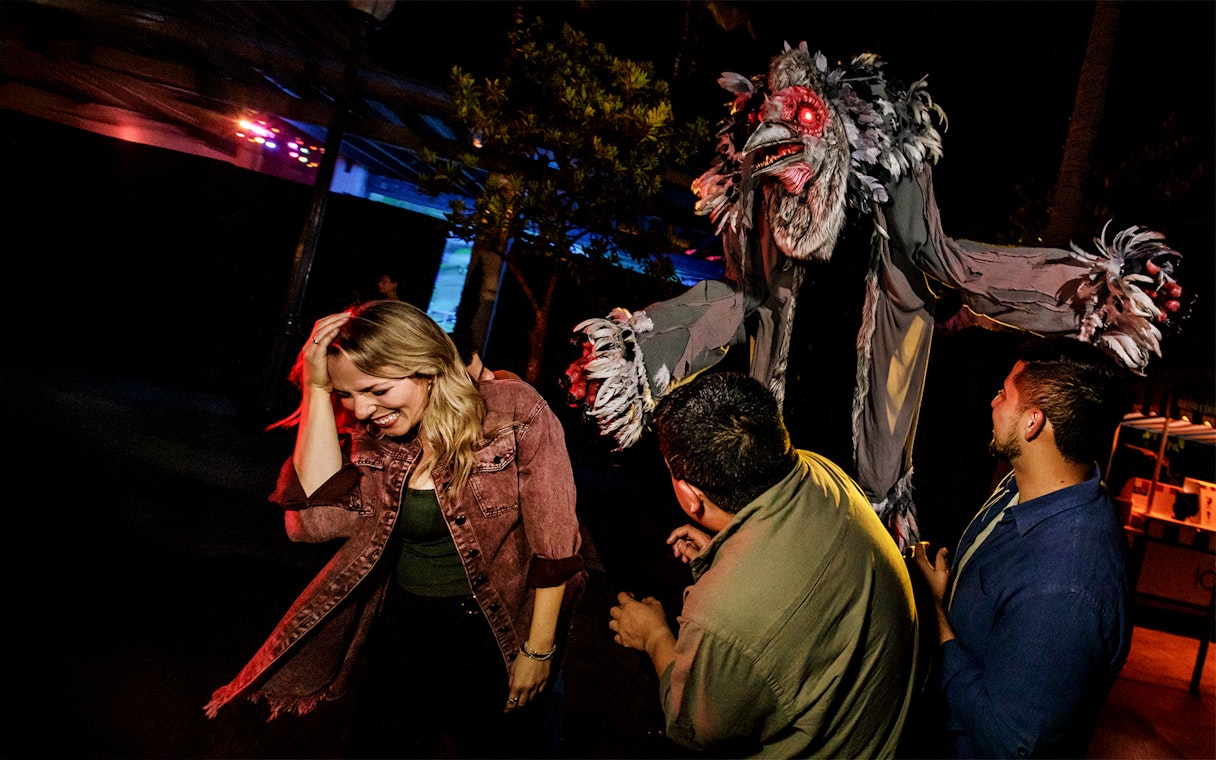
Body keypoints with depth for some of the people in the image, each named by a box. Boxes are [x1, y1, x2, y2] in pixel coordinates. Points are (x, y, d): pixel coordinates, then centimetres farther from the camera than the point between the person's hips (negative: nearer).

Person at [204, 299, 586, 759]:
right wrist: (318, 390, -22)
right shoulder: (372, 439, -7)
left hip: (504, 632, -2)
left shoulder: (516, 415, -20)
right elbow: (319, 518, -22)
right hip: (407, 625, 3)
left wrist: (539, 650, -10)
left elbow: (553, 544, -15)